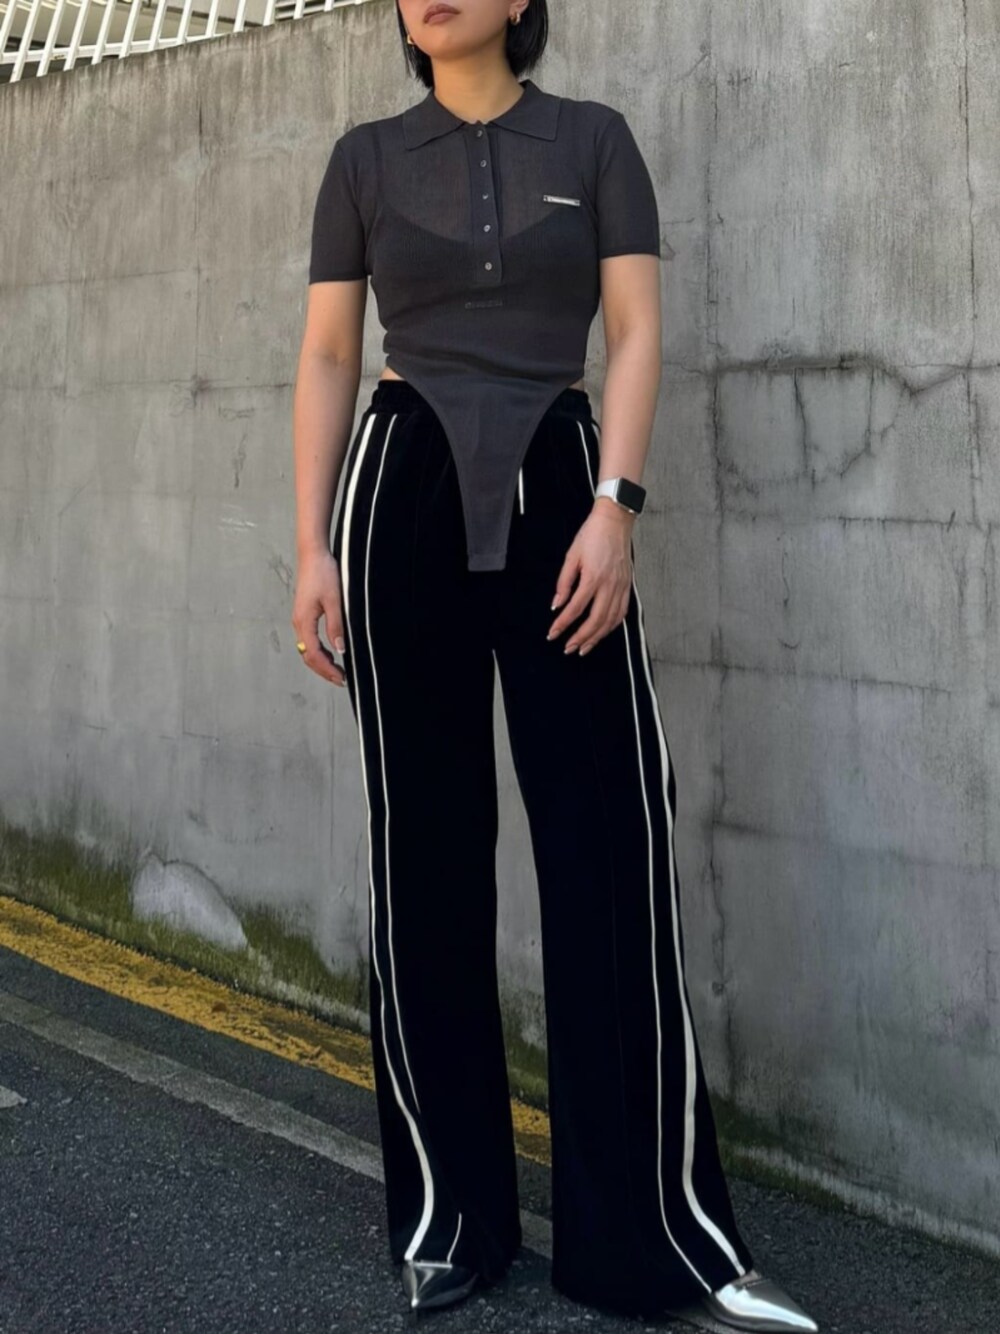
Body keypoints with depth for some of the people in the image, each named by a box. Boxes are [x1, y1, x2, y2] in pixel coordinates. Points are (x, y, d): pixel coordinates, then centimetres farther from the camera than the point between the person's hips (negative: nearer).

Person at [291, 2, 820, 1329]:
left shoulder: (593, 139, 8)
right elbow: (326, 356, 8)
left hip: (555, 488, -1)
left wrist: (613, 508, -12)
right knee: (424, 846, 2)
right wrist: (311, 545, 0)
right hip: (404, 492, 1)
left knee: (609, 841, -6)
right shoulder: (367, 157, 11)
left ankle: (655, 1227, 1)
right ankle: (449, 1208, 13)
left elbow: (635, 333, 1)